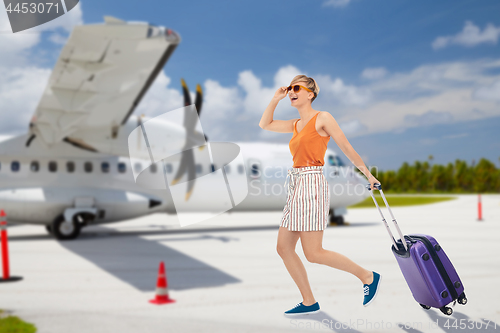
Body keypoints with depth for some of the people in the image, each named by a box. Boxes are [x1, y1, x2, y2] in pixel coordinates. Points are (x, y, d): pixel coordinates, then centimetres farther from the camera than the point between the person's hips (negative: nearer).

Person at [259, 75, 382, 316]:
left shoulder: (322, 118, -3)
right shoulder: (296, 124, 18)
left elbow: (347, 148, 0)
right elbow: (264, 124, 27)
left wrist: (368, 175, 5)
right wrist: (275, 99, 19)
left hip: (312, 185, -8)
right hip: (297, 187, 8)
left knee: (313, 253, -9)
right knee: (283, 248, 5)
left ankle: (368, 277, 6)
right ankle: (309, 302, 15)